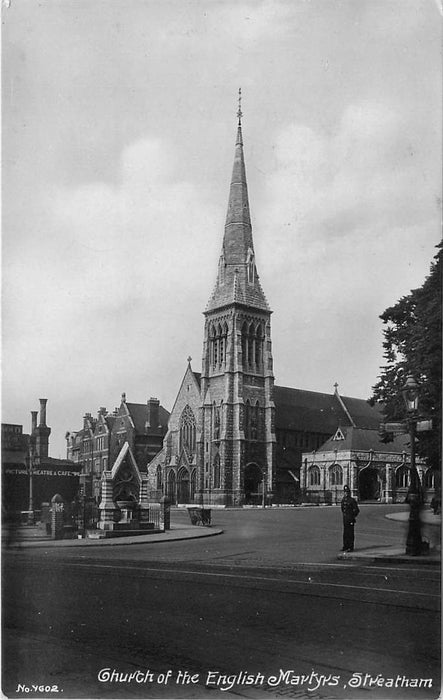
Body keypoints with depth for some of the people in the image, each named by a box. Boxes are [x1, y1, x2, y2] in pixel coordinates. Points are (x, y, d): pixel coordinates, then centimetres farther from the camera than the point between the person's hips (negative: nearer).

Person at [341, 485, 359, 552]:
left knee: (350, 534, -4)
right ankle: (345, 546, 19)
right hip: (345, 519, 7)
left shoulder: (352, 500, -10)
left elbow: (357, 510, -10)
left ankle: (351, 548, 0)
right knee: (345, 533, 11)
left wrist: (353, 516, -5)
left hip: (350, 519, -7)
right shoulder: (343, 500, 10)